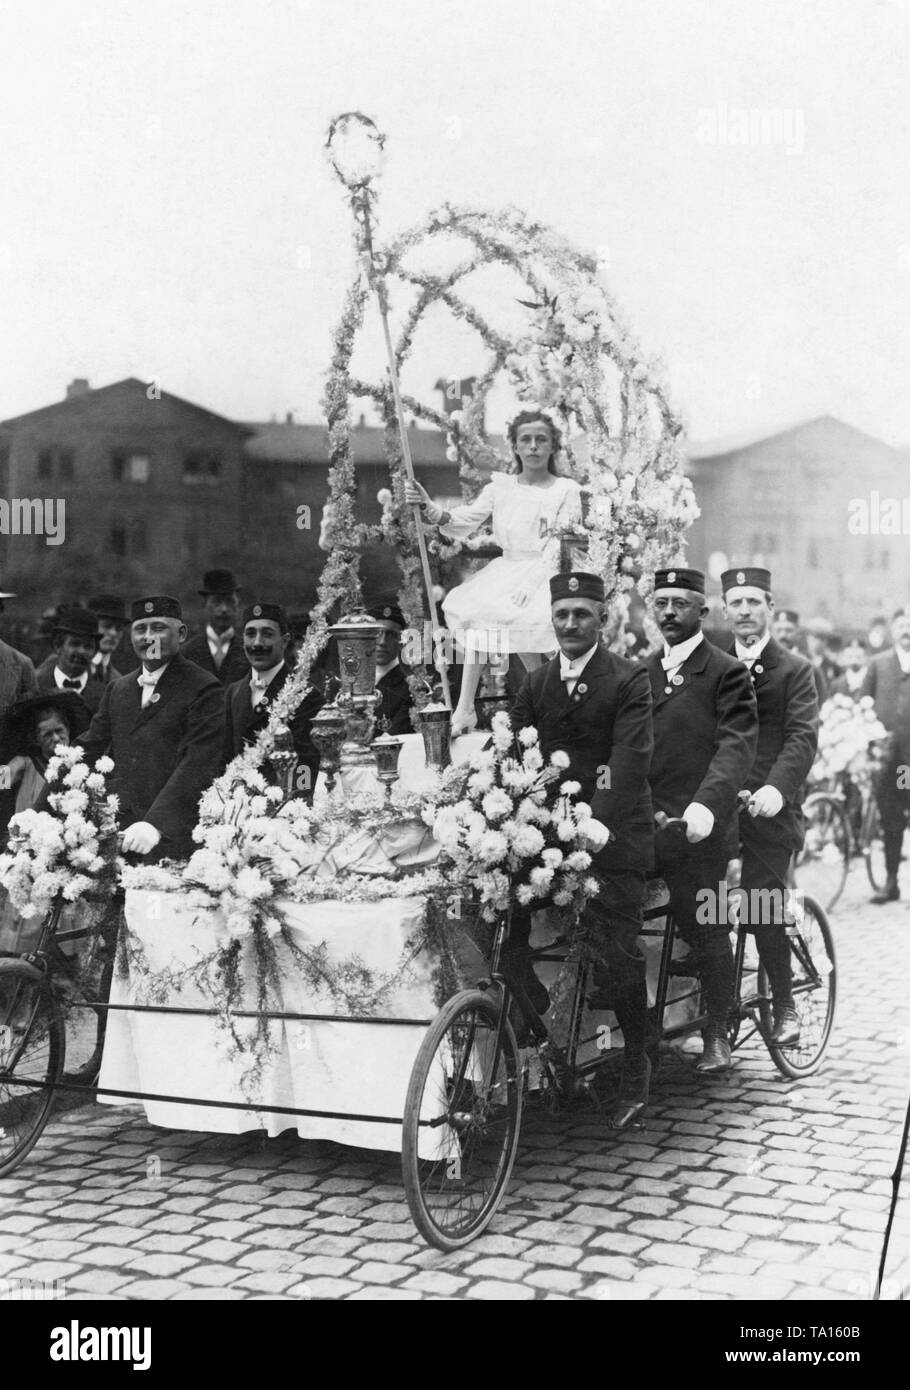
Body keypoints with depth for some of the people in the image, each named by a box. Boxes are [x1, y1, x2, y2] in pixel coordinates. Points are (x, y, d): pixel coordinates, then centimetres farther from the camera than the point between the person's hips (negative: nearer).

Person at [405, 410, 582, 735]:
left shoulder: (566, 490, 0)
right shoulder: (501, 487, 10)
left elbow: (558, 547, -9)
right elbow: (461, 524, 4)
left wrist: (529, 584, -22)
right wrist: (429, 507, -16)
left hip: (548, 574, -4)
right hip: (506, 570, 4)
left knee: (519, 615, -30)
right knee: (467, 607, -21)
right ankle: (465, 707, -20)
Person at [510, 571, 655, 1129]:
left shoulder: (630, 680, -4)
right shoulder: (536, 683, 13)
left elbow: (631, 761, -15)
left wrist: (596, 826, -28)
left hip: (613, 834, -5)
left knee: (616, 954, -6)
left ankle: (636, 1065, 15)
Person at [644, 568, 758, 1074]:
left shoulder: (727, 672, 0)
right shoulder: (642, 673, 18)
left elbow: (737, 745, -11)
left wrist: (707, 803, -26)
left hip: (698, 825, -5)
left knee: (707, 930, 0)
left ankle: (718, 1035, 14)